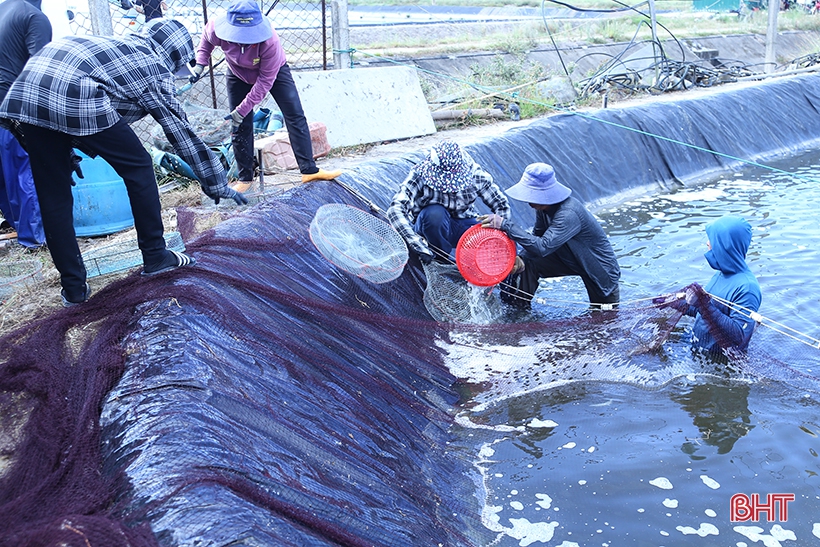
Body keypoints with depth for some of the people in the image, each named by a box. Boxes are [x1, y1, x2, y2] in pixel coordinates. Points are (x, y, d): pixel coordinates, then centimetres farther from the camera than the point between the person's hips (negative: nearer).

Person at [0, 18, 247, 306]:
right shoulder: (155, 69, 13)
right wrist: (217, 185, 20)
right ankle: (155, 256, 21)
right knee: (138, 166, 13)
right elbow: (183, 134, 14)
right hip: (76, 100, -7)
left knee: (54, 196, 14)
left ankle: (73, 288, 21)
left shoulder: (120, 44, 31)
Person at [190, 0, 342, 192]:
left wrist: (242, 110, -33)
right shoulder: (217, 30, -32)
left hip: (273, 72, -2)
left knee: (295, 117, -10)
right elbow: (206, 38, -4)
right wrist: (200, 63, -18)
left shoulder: (270, 42, -41)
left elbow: (264, 82, -33)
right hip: (238, 75, 2)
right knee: (240, 127, 1)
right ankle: (245, 178, 14)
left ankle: (309, 170, -4)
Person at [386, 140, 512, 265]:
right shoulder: (420, 175, -25)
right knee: (435, 213, -37)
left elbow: (502, 206, -7)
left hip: (464, 224, 2)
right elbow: (395, 210, -36)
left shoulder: (475, 173, -17)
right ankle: (443, 259, -12)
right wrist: (420, 247, -44)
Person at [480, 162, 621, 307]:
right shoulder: (543, 207, -14)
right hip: (571, 259, 7)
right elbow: (536, 237, -4)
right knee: (528, 262, -11)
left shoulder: (569, 214, -38)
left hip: (602, 267, -7)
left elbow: (543, 247, -46)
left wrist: (505, 225, -47)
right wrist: (521, 258, -25)